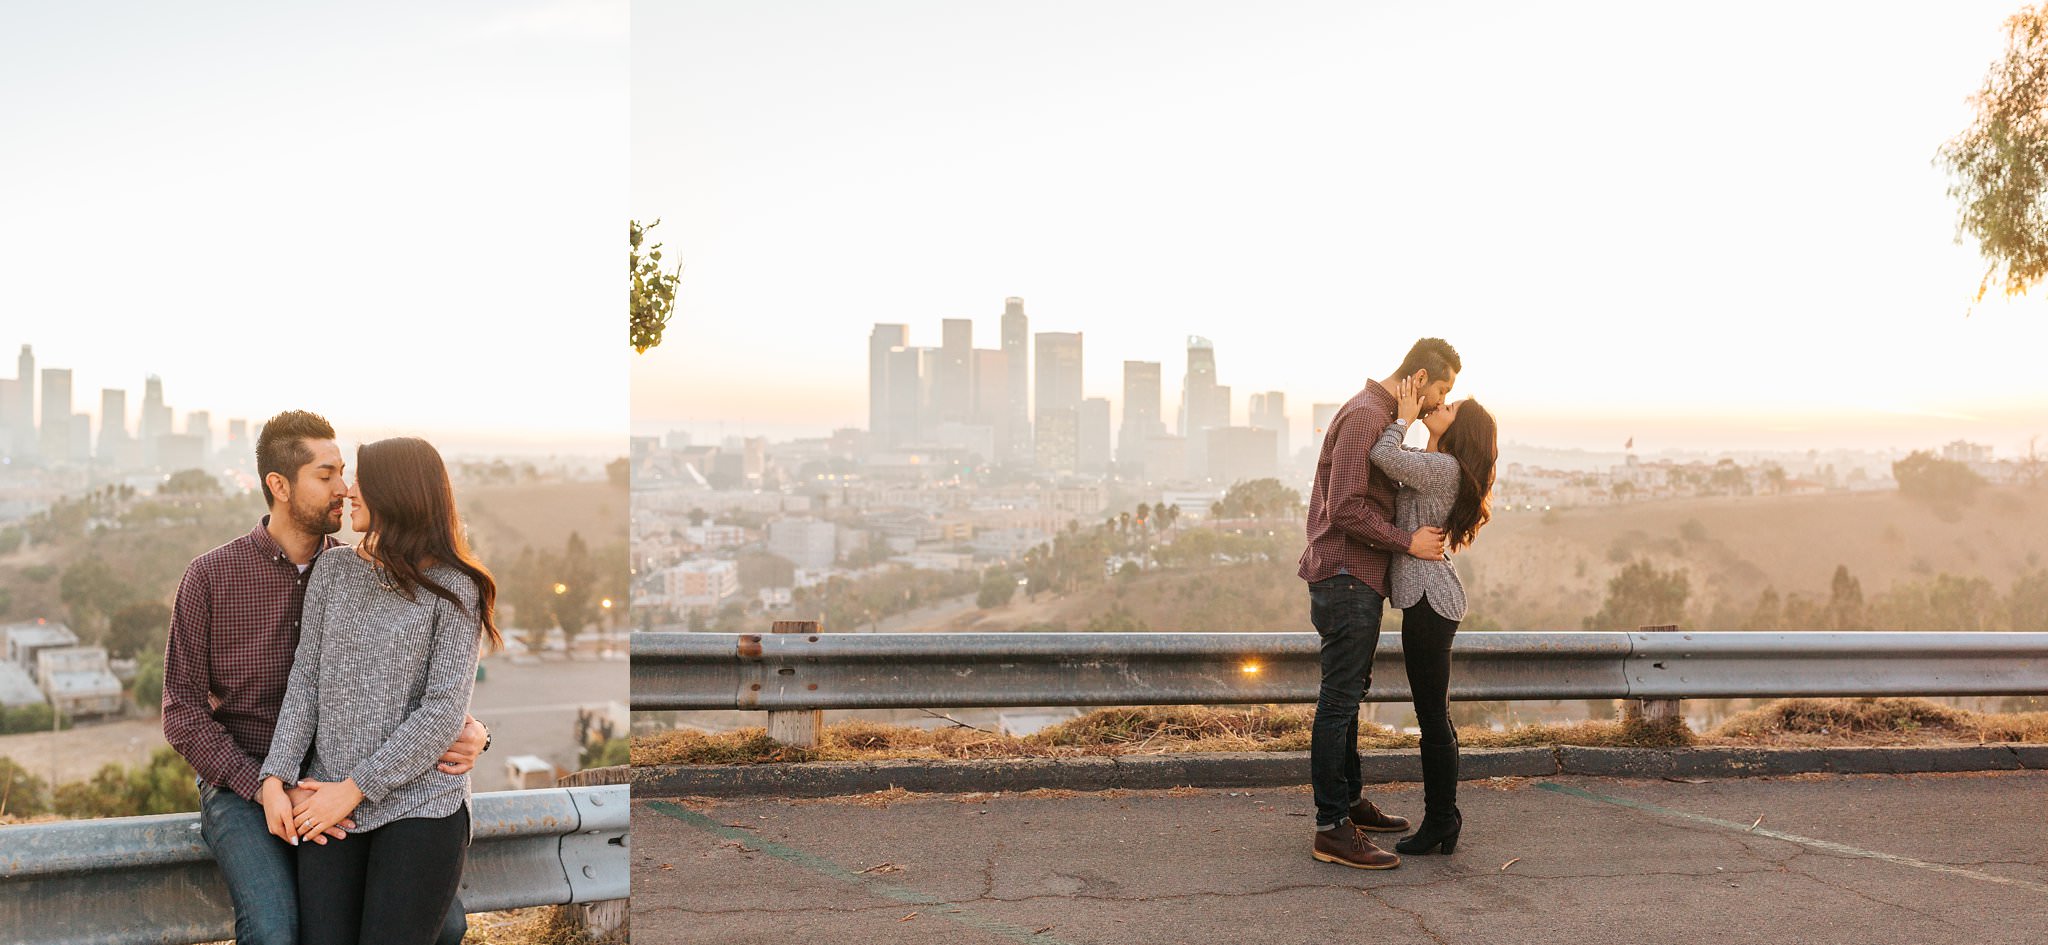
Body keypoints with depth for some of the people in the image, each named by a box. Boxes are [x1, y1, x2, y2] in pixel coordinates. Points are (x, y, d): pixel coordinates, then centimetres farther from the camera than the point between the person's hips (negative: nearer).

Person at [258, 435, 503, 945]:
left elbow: (443, 711, -10)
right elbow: (305, 681, 6)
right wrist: (275, 779, -5)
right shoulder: (335, 569, 10)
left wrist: (355, 788, -11)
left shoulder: (452, 588, -4)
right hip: (328, 807, 4)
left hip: (418, 806, -3)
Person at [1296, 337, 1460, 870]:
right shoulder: (1365, 416, -16)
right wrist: (1408, 542, -17)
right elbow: (1346, 508, -23)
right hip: (1346, 578, -11)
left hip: (1359, 578, 11)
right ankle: (1332, 831, -7)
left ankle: (1350, 801, 31)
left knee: (1349, 695, 19)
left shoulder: (1381, 415, 18)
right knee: (1339, 701, -9)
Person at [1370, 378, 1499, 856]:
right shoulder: (1434, 469, 17)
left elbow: (1384, 456, -27)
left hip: (1429, 600, -11)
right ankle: (1442, 820, 21)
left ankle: (1441, 823, 3)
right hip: (1429, 598, 11)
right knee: (1434, 716, 14)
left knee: (1433, 717, -4)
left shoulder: (1444, 468, -14)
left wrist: (1404, 419, -11)